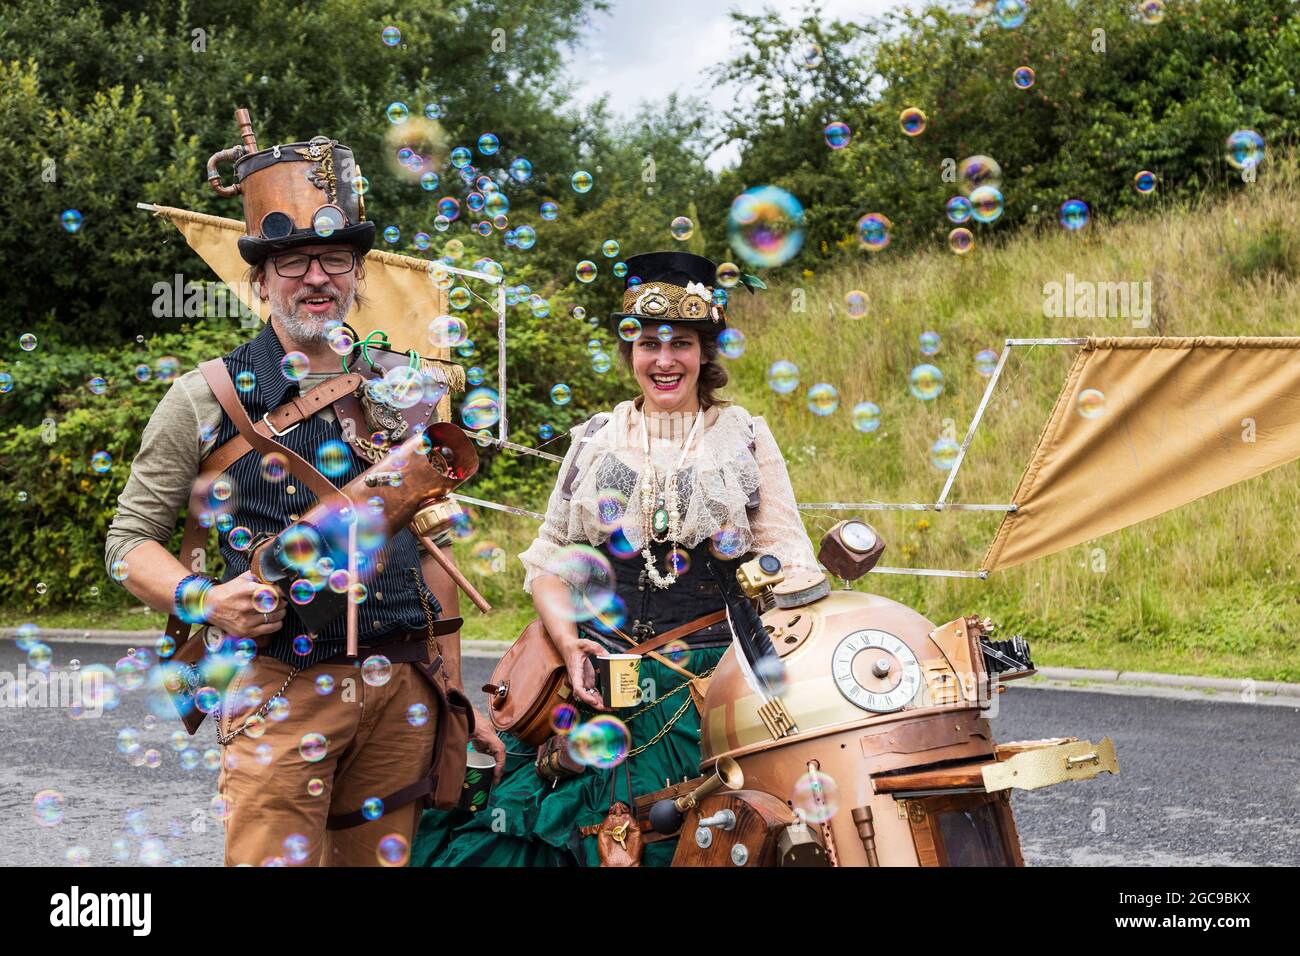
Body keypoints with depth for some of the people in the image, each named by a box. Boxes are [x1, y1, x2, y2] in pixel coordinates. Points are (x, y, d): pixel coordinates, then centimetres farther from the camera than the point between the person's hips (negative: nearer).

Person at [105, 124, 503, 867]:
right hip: (279, 691, -3)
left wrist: (455, 696, 13)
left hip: (402, 693, 4)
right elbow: (130, 542, 4)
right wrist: (203, 601, -16)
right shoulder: (205, 401, 0)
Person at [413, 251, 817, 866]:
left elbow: (786, 555, 8)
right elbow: (549, 556, 14)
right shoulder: (595, 440, 15)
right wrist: (568, 643, -3)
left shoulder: (746, 437, 11)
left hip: (711, 676, -2)